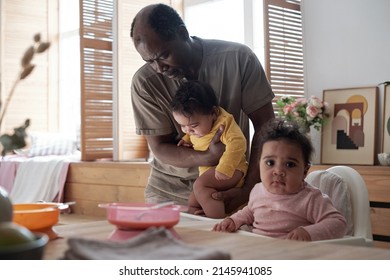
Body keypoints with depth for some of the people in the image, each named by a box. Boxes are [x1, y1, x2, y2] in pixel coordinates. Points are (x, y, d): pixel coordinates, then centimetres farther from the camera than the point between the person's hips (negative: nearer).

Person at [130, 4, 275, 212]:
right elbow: (159, 147, -9)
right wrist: (208, 157, -27)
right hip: (169, 189, 1)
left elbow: (265, 126, -10)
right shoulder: (144, 82, -13)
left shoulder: (238, 58, -14)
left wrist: (248, 191, -18)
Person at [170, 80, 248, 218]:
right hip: (208, 172, 10)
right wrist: (186, 139, 8)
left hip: (231, 171, -10)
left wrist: (225, 168, -39)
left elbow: (237, 143, -32)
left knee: (200, 185, -31)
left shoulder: (224, 121, -20)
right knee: (192, 204, 11)